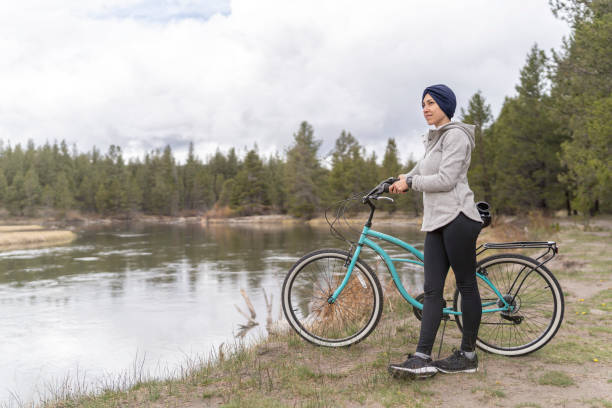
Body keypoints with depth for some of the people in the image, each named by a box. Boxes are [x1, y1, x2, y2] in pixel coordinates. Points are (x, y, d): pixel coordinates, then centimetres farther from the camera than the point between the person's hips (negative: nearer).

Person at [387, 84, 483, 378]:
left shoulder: (455, 135, -6)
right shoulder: (434, 140, 24)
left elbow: (445, 180, -15)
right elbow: (420, 171, 33)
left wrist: (410, 182, -5)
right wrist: (400, 182, 16)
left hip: (457, 219, -9)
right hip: (436, 222, 9)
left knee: (466, 285, 1)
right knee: (432, 290, 0)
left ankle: (468, 355, 10)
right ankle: (422, 358, -3)